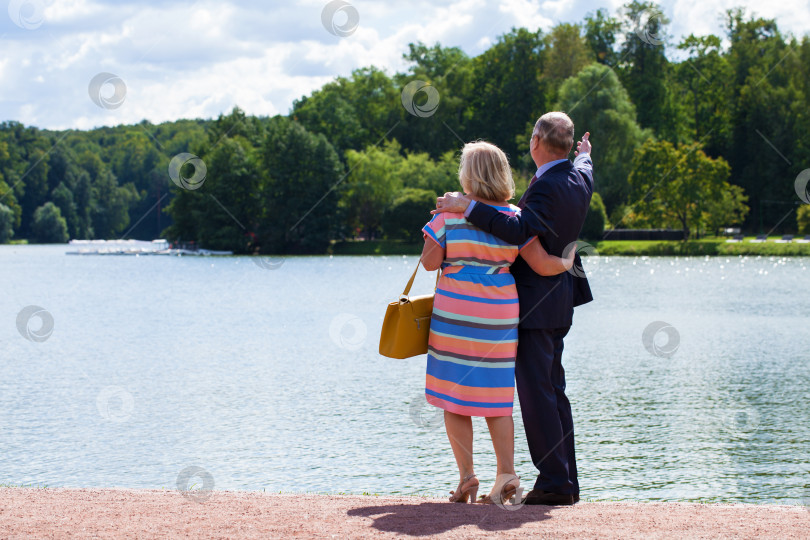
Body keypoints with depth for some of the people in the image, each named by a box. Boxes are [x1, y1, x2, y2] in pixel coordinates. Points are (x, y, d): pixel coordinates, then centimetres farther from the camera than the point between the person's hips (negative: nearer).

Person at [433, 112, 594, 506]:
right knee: (553, 391, 14)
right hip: (558, 298, 10)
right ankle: (566, 481, 17)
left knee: (536, 392, -8)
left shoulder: (547, 187, -20)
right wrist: (585, 154, 57)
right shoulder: (579, 178, 9)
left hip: (534, 304, -10)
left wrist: (468, 207, -37)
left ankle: (555, 482, -8)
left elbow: (519, 230, -35)